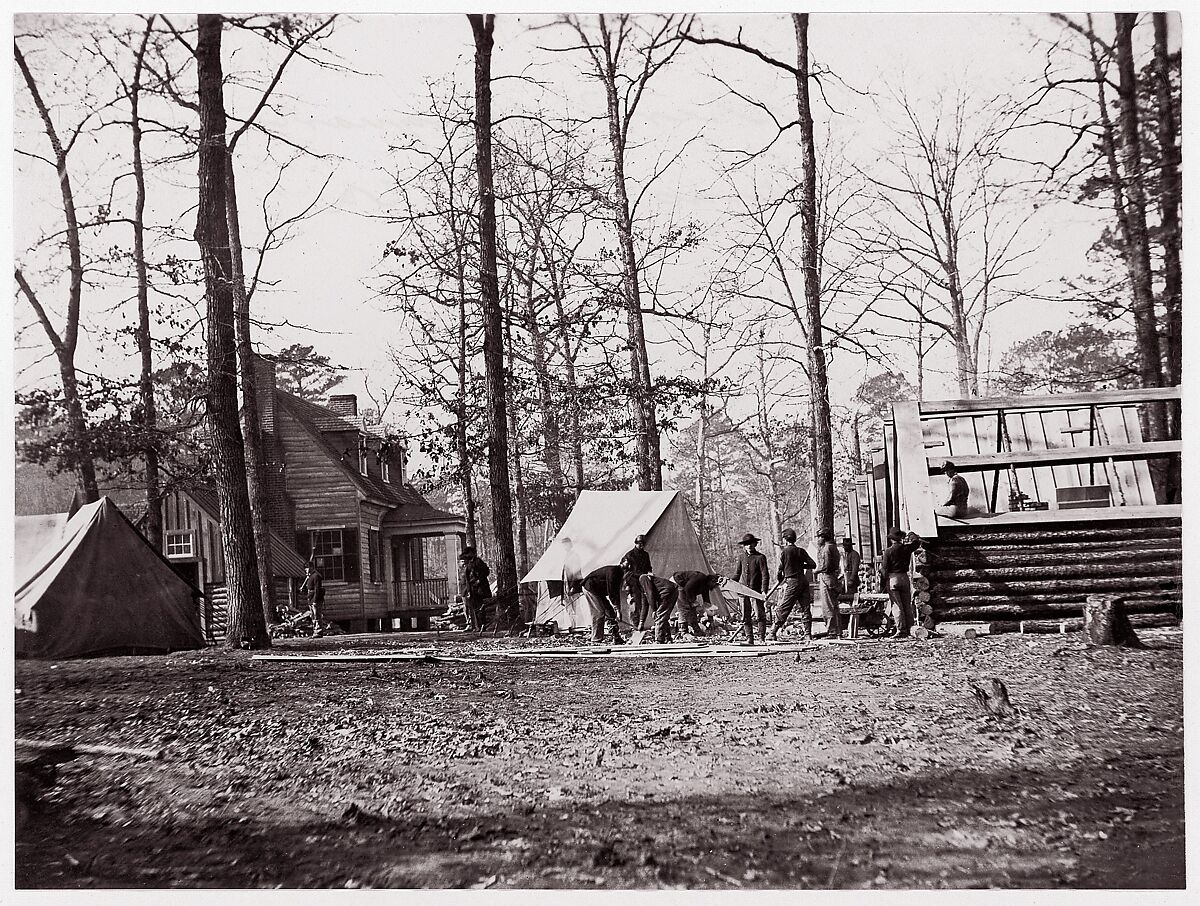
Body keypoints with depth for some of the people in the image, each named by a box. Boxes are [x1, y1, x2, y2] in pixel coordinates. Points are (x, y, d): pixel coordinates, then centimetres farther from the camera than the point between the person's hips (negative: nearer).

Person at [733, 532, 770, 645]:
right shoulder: (742, 557, 11)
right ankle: (749, 639, 11)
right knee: (746, 617, 5)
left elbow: (765, 575, -8)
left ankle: (762, 638, 3)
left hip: (756, 592, -4)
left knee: (760, 616, -6)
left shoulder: (760, 557, -4)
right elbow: (737, 573, 22)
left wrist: (764, 590, -16)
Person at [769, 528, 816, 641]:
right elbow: (813, 565, 6)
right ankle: (808, 634, 5)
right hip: (803, 580, 4)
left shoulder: (784, 552, -4)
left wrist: (779, 579, 16)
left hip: (792, 582, -4)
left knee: (782, 610, -1)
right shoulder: (801, 551, 8)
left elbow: (779, 569, -3)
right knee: (805, 609, 7)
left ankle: (773, 633, 0)